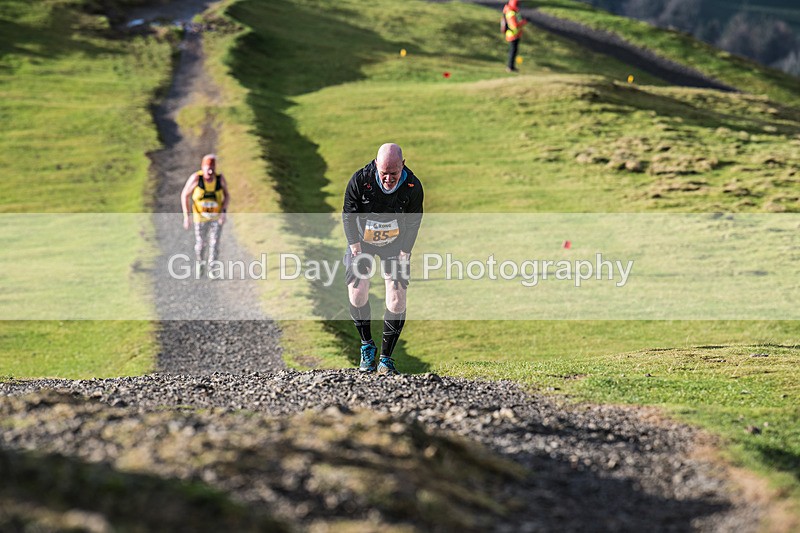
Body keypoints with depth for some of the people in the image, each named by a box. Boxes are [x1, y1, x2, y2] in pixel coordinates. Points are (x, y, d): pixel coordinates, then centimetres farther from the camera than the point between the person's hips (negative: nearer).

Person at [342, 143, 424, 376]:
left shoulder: (413, 186, -22)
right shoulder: (360, 180, -25)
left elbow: (413, 224, -8)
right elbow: (348, 216, -11)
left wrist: (403, 255, -11)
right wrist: (356, 250, -14)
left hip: (395, 245, 0)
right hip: (362, 241, 0)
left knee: (397, 301, -9)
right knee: (357, 293, -10)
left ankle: (386, 359, 2)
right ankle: (367, 346, 14)